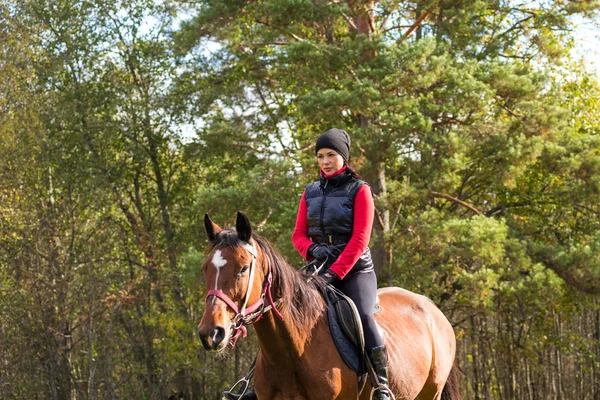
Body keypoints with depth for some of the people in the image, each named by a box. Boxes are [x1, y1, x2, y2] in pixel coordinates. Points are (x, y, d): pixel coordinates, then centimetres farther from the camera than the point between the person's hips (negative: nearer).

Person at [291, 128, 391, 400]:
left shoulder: (359, 190, -3)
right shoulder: (311, 193, 12)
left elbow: (359, 240, -11)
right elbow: (298, 235, 11)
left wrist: (334, 273, -21)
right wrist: (313, 249, -13)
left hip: (355, 270, -5)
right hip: (320, 269, 5)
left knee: (362, 316, -30)